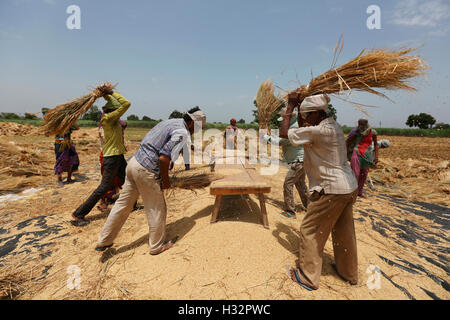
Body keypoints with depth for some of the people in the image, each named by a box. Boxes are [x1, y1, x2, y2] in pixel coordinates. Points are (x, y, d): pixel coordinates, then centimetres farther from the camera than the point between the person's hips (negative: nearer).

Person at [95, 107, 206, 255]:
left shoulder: (170, 122, 13)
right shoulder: (182, 133, -14)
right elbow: (163, 158, -23)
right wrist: (165, 181, -7)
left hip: (134, 161, 9)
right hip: (146, 171, -9)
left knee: (123, 203, 20)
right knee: (157, 209, 10)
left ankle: (104, 241, 34)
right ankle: (157, 245, 28)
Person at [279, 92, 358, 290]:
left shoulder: (319, 131, -21)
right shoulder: (334, 127, 8)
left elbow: (284, 133, -14)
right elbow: (303, 131, 19)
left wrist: (291, 106, -4)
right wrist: (299, 108, 13)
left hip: (331, 190, -9)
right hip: (348, 187, 10)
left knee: (310, 231, 6)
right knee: (344, 233, 22)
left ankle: (308, 278, 20)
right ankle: (349, 273, 41)